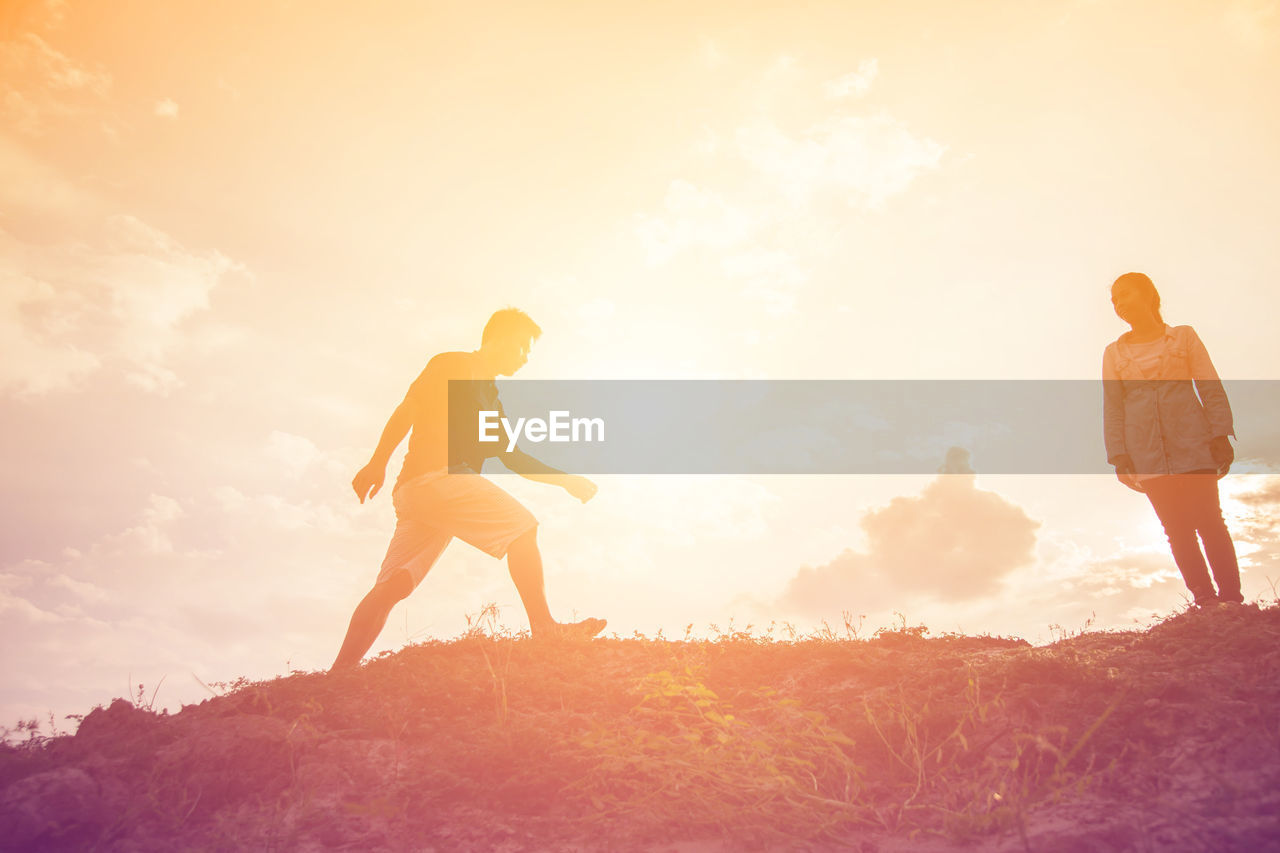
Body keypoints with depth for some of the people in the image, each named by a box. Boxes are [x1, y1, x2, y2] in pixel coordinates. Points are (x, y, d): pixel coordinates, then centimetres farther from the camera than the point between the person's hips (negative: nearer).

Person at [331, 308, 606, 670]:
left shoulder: (492, 399, 31)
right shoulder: (451, 365, 7)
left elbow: (511, 457, 34)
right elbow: (407, 408, -4)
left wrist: (566, 480, 29)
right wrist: (378, 463, -15)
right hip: (436, 475, -9)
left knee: (392, 585, 0)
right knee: (521, 525, -11)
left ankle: (340, 671, -5)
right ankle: (544, 628, -16)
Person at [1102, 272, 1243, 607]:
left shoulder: (1184, 337, 9)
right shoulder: (1114, 352, 12)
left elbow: (1211, 388, 5)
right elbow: (1112, 407, 9)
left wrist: (1220, 435, -6)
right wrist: (1118, 454, -2)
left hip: (1191, 441, -1)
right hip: (1146, 451, 2)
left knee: (1208, 520, -6)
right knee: (1178, 529, 0)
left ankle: (1231, 598, -2)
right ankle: (1205, 601, 3)